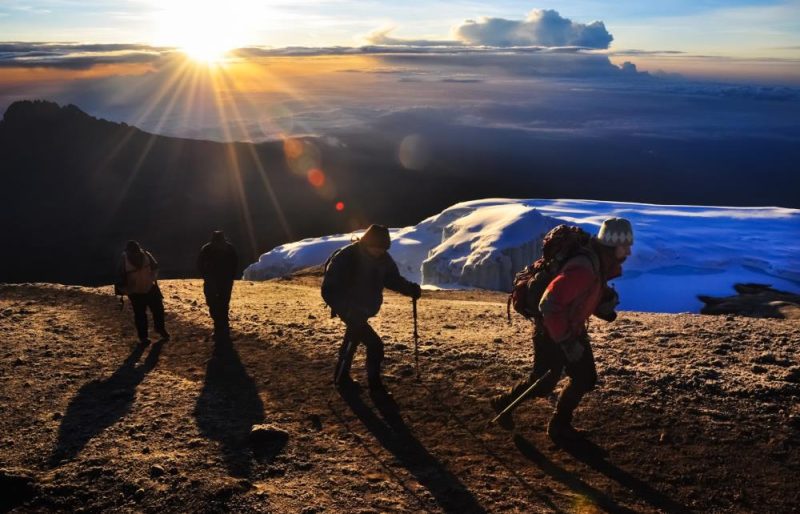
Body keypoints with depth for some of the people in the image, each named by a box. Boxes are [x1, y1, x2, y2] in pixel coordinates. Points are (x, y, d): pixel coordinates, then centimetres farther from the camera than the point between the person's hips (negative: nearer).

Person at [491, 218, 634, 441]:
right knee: (543, 384, 5)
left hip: (573, 330, 9)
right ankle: (504, 403, 31)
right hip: (551, 332, -9)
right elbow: (549, 305, -36)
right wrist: (566, 342, -30)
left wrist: (605, 303, -7)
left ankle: (559, 425, 26)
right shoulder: (583, 269, -34)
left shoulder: (602, 266, -3)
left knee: (586, 380, 10)